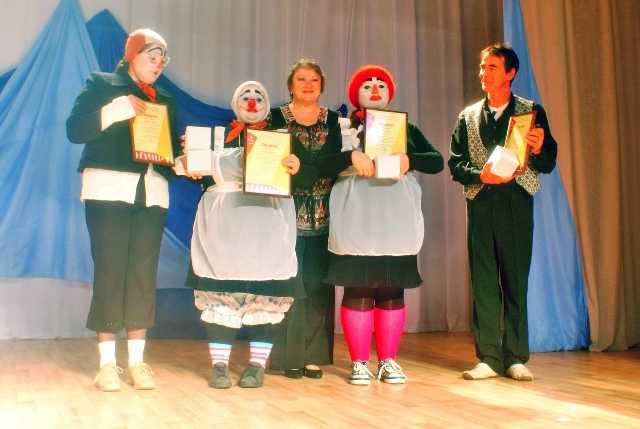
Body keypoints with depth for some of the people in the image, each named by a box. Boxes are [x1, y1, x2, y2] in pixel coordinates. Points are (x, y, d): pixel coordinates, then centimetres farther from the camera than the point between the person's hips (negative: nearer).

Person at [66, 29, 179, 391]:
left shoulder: (166, 100, 19)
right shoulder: (101, 84, 7)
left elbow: (172, 148, 14)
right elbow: (74, 129, -5)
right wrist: (117, 110, -15)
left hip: (152, 193, 4)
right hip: (109, 188, -4)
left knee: (144, 274, 0)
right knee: (110, 271, -5)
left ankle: (137, 360, 6)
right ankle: (107, 362, 2)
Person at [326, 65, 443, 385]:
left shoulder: (407, 128, 16)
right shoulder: (342, 129, 9)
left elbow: (437, 161, 3)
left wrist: (409, 160, -15)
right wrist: (351, 156, -22)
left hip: (397, 219, 2)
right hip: (356, 218, -2)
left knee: (393, 290, 4)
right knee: (358, 289, -3)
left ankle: (388, 361, 13)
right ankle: (359, 363, 6)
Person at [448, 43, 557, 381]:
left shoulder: (532, 111, 8)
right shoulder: (468, 116, 15)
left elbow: (548, 164, 3)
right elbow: (456, 163, 7)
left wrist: (538, 149, -18)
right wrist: (481, 175, -11)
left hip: (517, 201, -2)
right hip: (480, 202, 2)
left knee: (516, 280, 0)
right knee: (483, 282, 1)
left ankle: (515, 357, 9)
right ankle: (489, 357, 8)